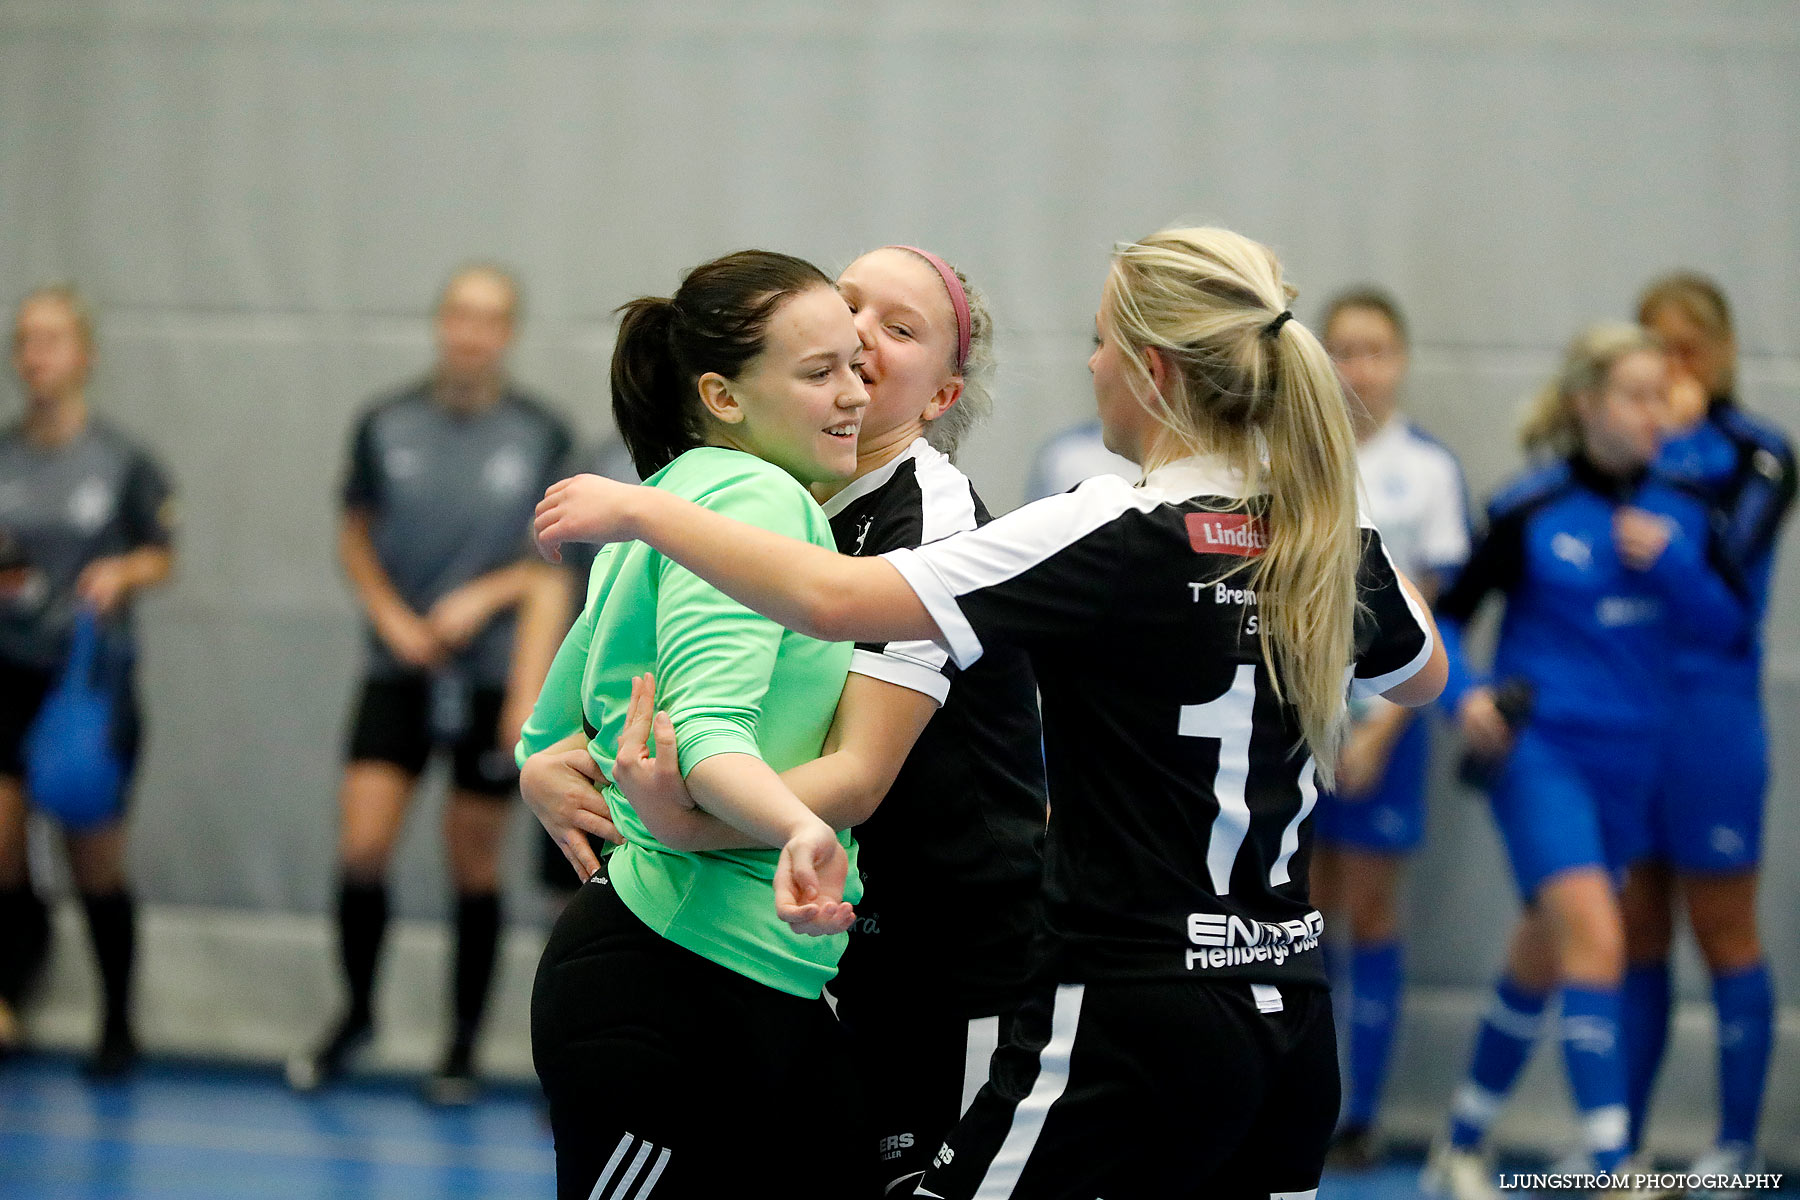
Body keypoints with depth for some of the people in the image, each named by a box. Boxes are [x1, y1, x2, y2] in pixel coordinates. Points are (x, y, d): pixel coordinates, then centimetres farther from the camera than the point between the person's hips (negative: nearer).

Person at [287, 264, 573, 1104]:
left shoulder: (542, 436, -1)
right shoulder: (386, 425, 2)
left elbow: (559, 561, 4)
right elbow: (355, 535, 12)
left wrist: (483, 596, -11)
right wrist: (392, 616, -2)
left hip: (490, 676, -1)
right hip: (400, 671, 1)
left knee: (474, 862, 5)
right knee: (362, 846, -9)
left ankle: (462, 1048, 17)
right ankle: (356, 1012, 14)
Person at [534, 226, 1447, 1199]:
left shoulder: (1119, 540, -15)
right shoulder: (1337, 550, 6)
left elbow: (834, 599, -20)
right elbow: (1423, 676, 30)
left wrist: (640, 511, -10)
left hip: (1131, 1024, -8)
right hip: (1289, 1029, 8)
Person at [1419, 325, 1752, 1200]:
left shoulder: (1677, 510, 5)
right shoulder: (1531, 511, -7)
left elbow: (1725, 626, 2)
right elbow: (1447, 613, 0)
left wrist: (1672, 563, -15)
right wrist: (1464, 696, -16)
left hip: (1627, 760, 5)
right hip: (1539, 748, -5)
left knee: (1539, 962, 15)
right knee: (1596, 939, -22)